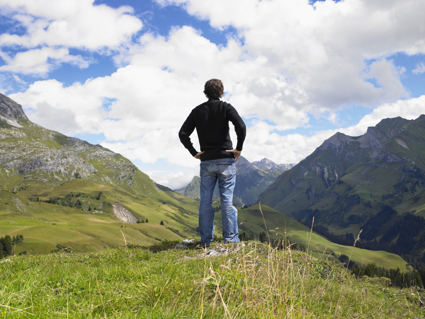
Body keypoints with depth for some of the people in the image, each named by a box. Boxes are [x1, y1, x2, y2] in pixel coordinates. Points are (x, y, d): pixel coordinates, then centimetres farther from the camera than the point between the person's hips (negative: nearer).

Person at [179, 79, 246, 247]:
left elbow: (183, 134, 2)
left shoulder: (197, 111, 6)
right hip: (226, 160, -2)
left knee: (205, 201, 7)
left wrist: (194, 153, 7)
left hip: (206, 162, 2)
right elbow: (241, 126, -18)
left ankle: (206, 240, 9)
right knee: (227, 200, 1)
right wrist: (239, 148, -8)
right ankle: (230, 238, 3)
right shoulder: (225, 107, -2)